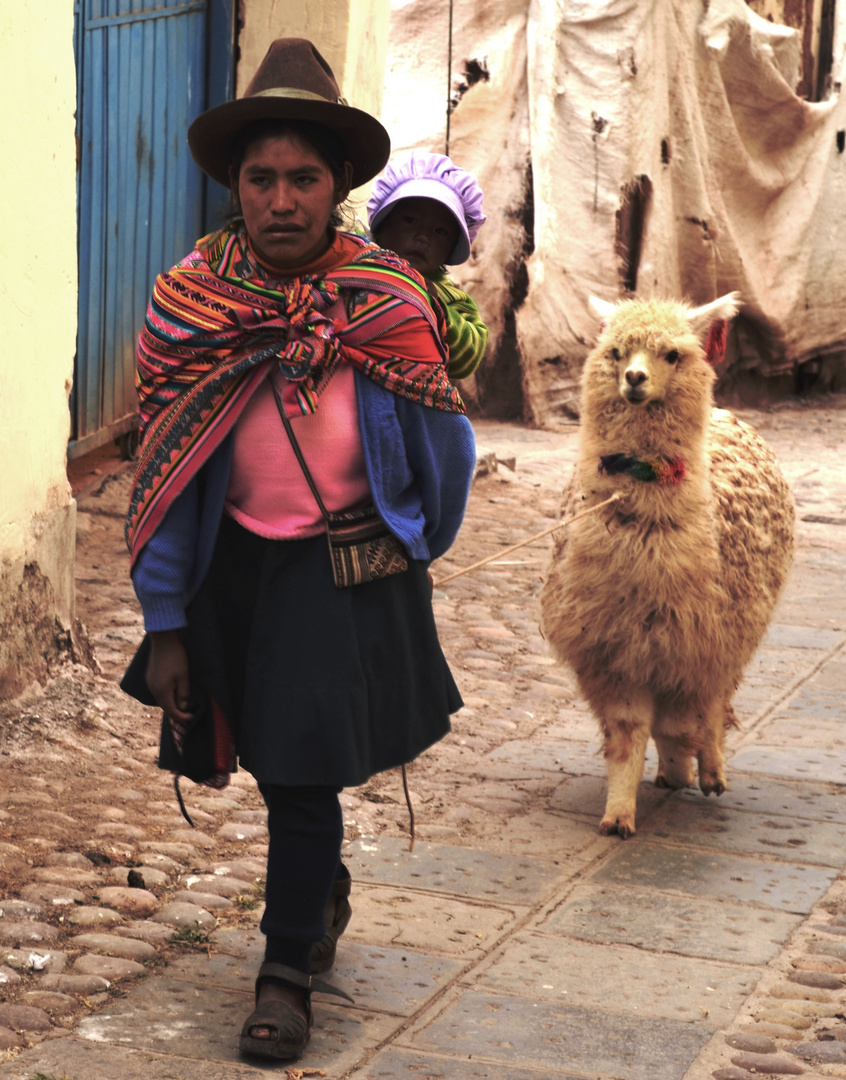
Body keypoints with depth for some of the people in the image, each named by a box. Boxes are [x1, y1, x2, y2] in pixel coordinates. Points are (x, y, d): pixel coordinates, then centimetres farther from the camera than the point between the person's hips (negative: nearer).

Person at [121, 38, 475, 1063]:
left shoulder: (389, 305, -12)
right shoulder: (186, 304, -10)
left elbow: (445, 447, 3)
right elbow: (163, 477, -6)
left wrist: (412, 554, 11)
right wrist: (164, 626, -6)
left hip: (347, 571, -2)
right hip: (232, 566, 2)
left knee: (304, 771, -6)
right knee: (274, 760, 16)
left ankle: (287, 971, 10)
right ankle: (323, 888, 45)